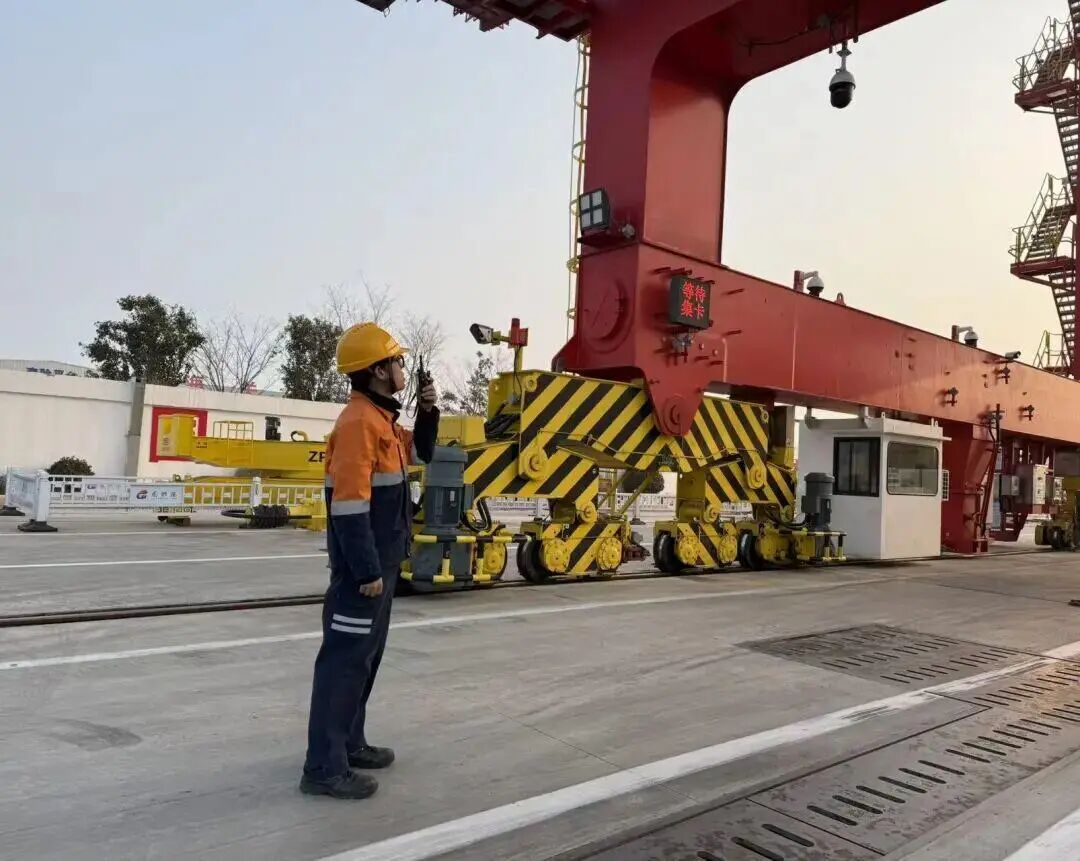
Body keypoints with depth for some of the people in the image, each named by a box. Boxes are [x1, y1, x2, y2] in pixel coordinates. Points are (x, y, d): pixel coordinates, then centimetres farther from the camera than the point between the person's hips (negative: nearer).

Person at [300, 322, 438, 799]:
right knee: (345, 658, -4)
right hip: (364, 565, -10)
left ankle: (349, 743, 30)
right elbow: (349, 503, -24)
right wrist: (367, 570, -24)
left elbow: (420, 452, 28)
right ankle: (324, 767, 5)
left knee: (365, 655, 18)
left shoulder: (382, 417, 13)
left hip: (380, 561, 10)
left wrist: (427, 412, 9)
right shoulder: (359, 421, -19)